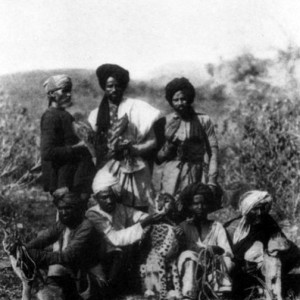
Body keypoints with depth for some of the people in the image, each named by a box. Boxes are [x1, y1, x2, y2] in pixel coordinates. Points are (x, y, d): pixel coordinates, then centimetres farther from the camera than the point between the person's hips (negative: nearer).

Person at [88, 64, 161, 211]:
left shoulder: (136, 107, 2)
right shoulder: (97, 114, 12)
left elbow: (152, 141, 0)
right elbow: (94, 145, 13)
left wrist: (133, 149, -14)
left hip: (134, 170, -2)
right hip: (107, 171, 2)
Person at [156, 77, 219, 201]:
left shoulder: (204, 121, 5)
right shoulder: (165, 123, 7)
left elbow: (213, 152, 2)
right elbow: (158, 158, 9)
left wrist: (211, 182, -6)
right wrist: (169, 143, -9)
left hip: (198, 180, -1)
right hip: (172, 181, 1)